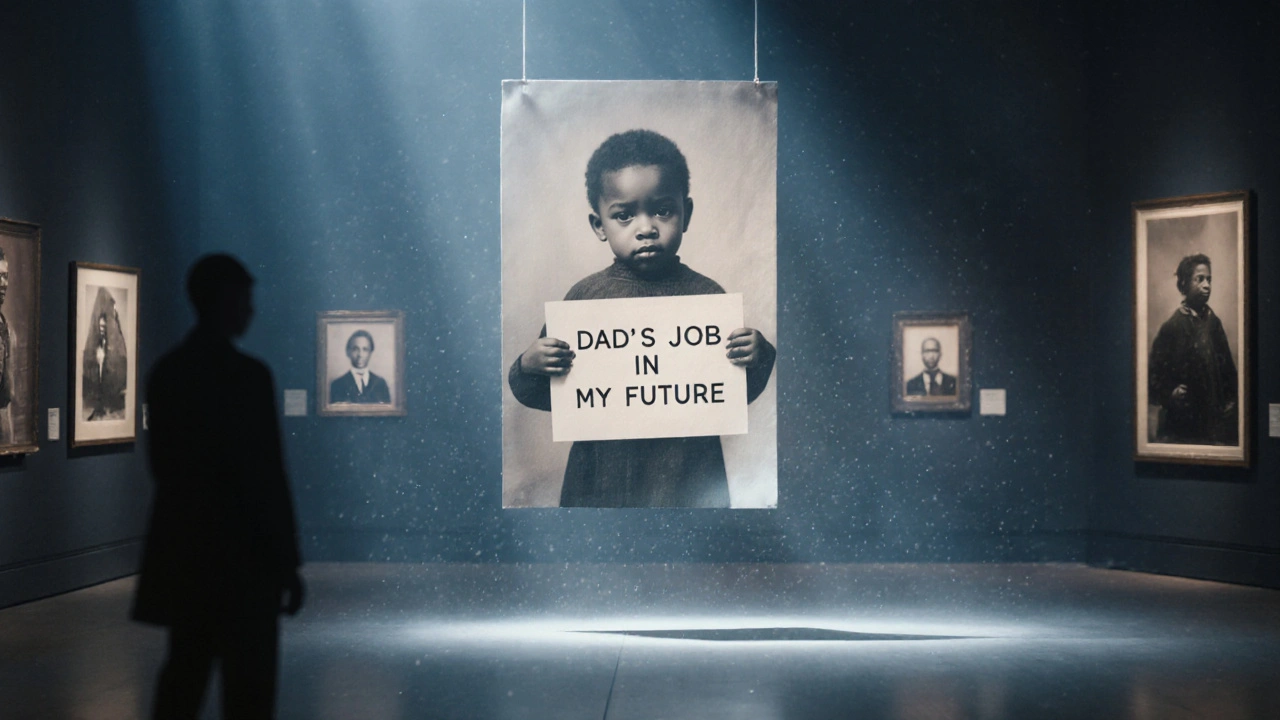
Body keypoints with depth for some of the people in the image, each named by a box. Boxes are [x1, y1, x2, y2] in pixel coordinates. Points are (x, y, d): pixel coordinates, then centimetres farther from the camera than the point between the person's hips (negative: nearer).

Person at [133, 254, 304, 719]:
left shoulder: (166, 371, 6)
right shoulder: (247, 375, -16)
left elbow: (162, 462, 13)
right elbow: (266, 476, -16)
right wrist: (287, 562, -10)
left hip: (179, 546, 7)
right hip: (239, 553, -7)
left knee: (185, 671, 15)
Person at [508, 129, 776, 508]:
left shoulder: (706, 294, -3)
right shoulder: (584, 296, -2)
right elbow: (548, 397, 5)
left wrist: (756, 358, -15)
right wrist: (529, 367, -15)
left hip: (689, 479, 0)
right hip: (601, 475, 1)